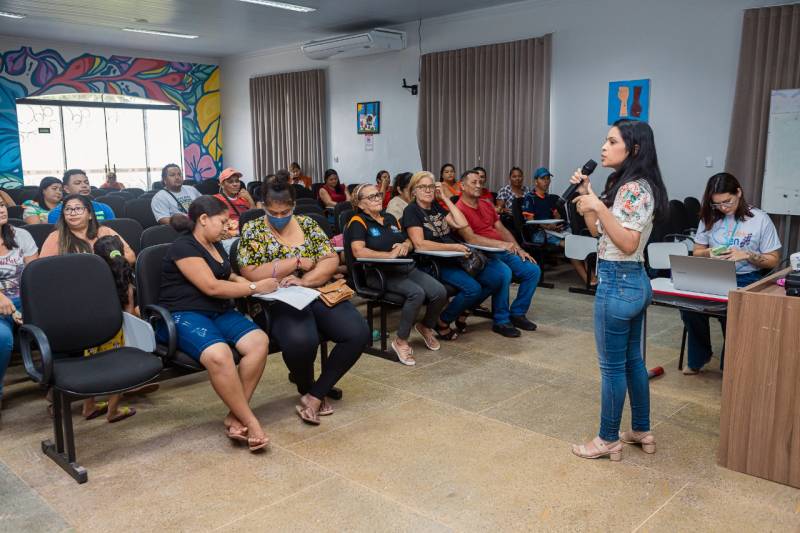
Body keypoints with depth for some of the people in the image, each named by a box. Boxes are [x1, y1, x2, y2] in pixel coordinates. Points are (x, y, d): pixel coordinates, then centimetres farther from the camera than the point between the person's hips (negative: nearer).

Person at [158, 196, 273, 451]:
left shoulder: (216, 246, 20)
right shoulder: (184, 247, -7)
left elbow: (228, 277, 34)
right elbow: (212, 287, -15)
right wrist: (255, 288, -8)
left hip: (219, 312, 8)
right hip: (184, 315, -8)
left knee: (259, 341, -22)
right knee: (218, 354, -38)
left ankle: (235, 416, -18)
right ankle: (251, 422, -24)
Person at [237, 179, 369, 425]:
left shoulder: (307, 224, 11)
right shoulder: (252, 230, 2)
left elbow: (332, 261, 4)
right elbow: (251, 275, -9)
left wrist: (305, 280, -15)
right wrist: (297, 262, -9)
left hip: (318, 294, 4)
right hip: (279, 302, -4)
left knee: (358, 333, -21)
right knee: (301, 341, -36)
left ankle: (315, 394, -6)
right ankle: (305, 388, 0)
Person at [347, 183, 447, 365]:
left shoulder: (390, 218, 21)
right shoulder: (358, 222, -2)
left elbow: (409, 241, 28)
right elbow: (358, 251, -18)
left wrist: (404, 246, 4)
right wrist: (389, 255, -18)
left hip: (407, 268, 7)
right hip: (381, 273, -7)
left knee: (440, 292, -16)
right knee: (417, 293, -32)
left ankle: (426, 327, 14)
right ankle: (401, 341, -14)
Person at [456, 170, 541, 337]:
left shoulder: (487, 205, 19)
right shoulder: (459, 209, -9)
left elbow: (502, 229, 19)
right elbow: (471, 238, -20)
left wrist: (519, 250, 7)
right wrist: (501, 244, -27)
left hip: (503, 252, 8)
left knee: (533, 270, -5)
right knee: (504, 273, -34)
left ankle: (517, 313, 8)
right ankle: (501, 321, -17)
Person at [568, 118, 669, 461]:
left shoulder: (634, 189, -18)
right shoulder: (626, 185, 12)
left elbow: (628, 244, -25)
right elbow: (598, 231, 14)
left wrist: (599, 206, -28)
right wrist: (585, 194, 7)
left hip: (618, 283, -10)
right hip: (633, 281, 10)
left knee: (611, 366, 3)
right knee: (632, 360, 19)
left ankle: (608, 440, 17)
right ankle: (642, 432, 32)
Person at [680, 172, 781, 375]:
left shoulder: (760, 219, -1)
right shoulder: (710, 217, 9)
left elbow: (773, 260, 2)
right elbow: (697, 252, 16)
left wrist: (747, 255, -15)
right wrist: (709, 253, -7)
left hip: (746, 280, -3)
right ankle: (698, 357, -3)